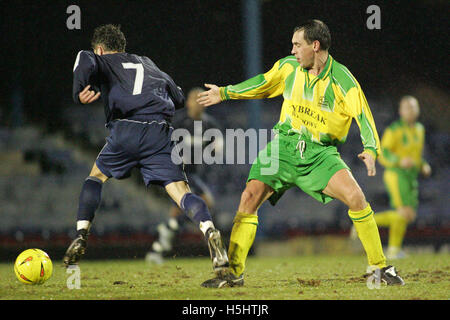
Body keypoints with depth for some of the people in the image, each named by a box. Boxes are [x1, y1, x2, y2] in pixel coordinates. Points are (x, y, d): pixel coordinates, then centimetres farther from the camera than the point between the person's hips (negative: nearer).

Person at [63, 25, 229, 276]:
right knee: (181, 191, -7)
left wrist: (79, 91, -17)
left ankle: (81, 235, 8)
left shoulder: (103, 62, 22)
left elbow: (85, 60, -4)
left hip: (125, 131, -2)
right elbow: (179, 98, 40)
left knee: (96, 177, 23)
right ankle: (209, 230, -35)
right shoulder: (148, 64, 34)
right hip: (161, 132, 2)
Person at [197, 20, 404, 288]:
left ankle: (380, 267, -7)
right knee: (250, 197, -13)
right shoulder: (289, 67, 2)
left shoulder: (342, 80, -11)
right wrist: (225, 93, 27)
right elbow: (263, 84, 20)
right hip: (284, 145, 3)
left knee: (356, 197, -23)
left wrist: (371, 150, -33)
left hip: (320, 152, -3)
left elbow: (363, 115, -17)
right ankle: (234, 273, -3)